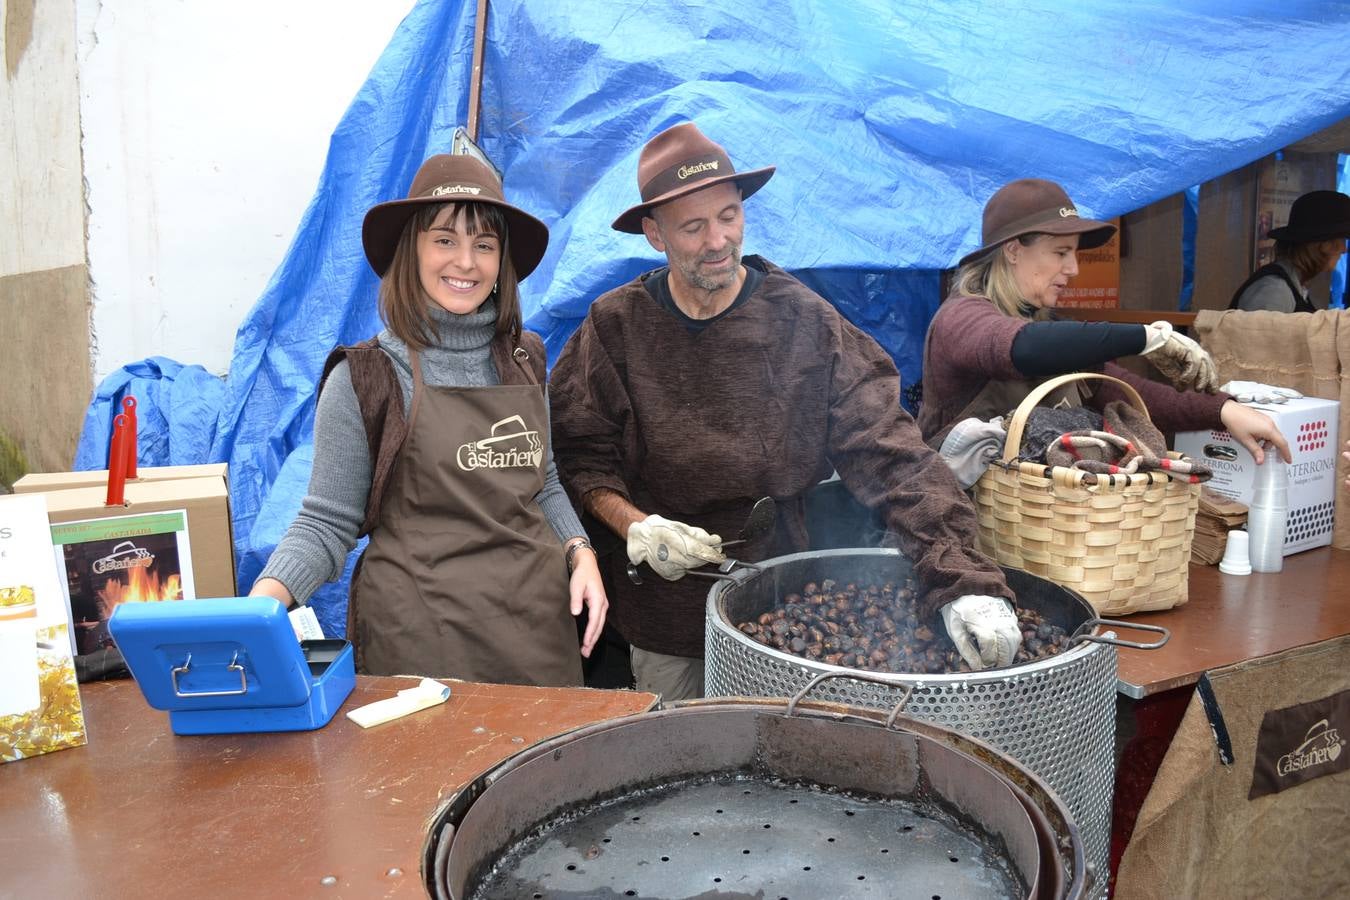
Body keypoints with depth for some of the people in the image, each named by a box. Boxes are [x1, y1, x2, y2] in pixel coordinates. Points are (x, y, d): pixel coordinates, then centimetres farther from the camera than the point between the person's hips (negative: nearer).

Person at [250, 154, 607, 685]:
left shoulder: (524, 360, 7)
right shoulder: (364, 378, -7)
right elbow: (327, 523, -5)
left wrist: (580, 553, 0)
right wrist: (264, 598, -22)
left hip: (538, 621, 4)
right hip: (423, 638, -4)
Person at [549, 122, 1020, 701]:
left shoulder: (804, 322, -9)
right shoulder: (615, 327, -5)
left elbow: (886, 452, -16)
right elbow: (578, 452, 0)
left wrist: (962, 579, -27)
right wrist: (634, 527, -19)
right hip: (663, 615, 1)